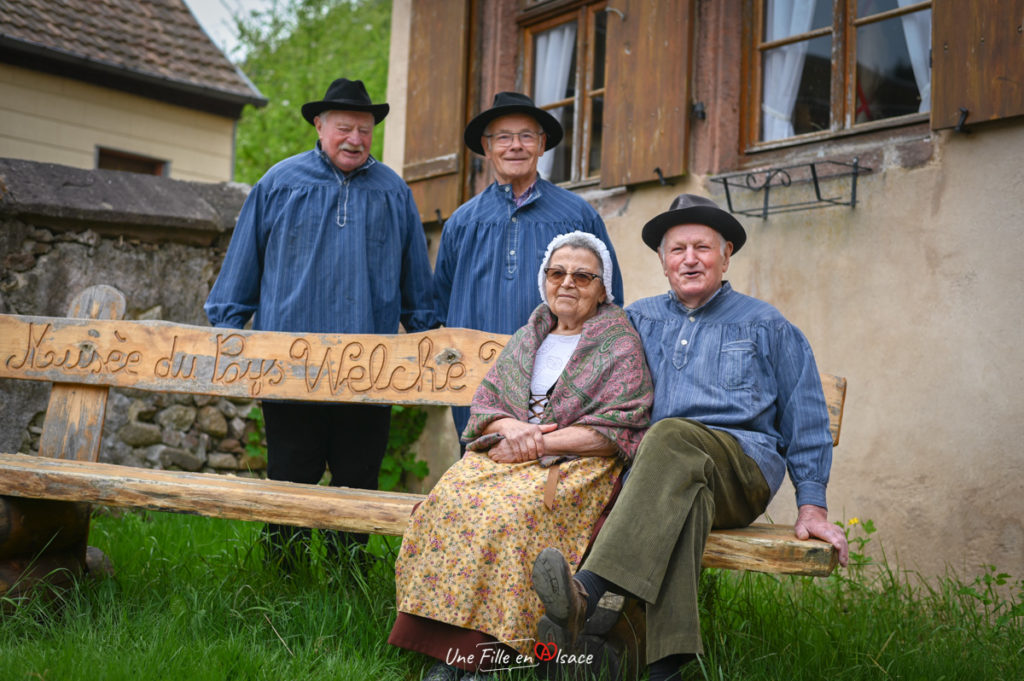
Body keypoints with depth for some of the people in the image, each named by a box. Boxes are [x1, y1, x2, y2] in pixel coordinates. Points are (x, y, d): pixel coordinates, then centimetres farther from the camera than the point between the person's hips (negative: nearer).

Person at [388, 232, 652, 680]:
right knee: (450, 497, -26)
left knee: (510, 510, -34)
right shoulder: (527, 337, 21)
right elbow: (484, 403, 16)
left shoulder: (621, 346, 5)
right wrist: (510, 427, -9)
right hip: (507, 453, 5)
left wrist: (539, 442, -13)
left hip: (576, 463, -5)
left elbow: (618, 430, -7)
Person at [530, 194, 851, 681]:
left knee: (670, 437, -37)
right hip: (653, 469, 2)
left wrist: (811, 505, 5)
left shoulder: (765, 325, 18)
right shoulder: (639, 320, 24)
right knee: (686, 492, -38)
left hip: (744, 469, -2)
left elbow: (805, 420, 14)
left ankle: (586, 593, -54)